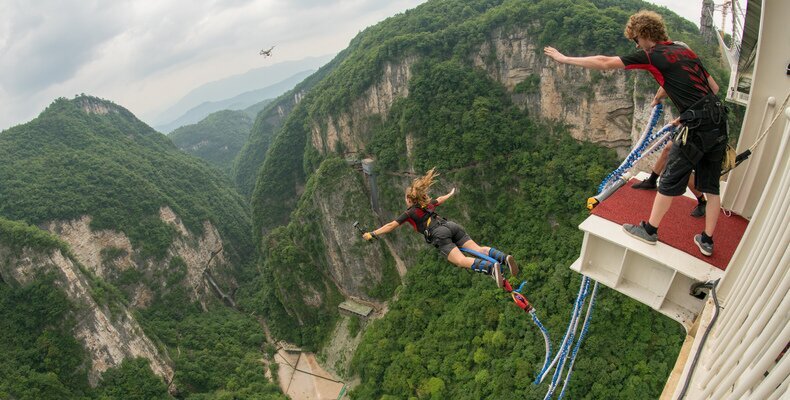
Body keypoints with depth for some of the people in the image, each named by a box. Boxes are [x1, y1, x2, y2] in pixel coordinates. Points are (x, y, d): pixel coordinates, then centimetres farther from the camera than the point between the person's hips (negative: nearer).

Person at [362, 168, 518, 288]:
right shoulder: (428, 204, 30)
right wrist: (451, 193, 71)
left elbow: (391, 226, 14)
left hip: (439, 235, -7)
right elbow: (440, 199, 50)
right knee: (478, 249, -5)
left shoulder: (410, 213, 13)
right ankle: (504, 257, -30)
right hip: (451, 226, 7)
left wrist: (372, 234, 21)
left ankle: (491, 267, -45)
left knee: (462, 260, -21)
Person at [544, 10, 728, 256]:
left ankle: (649, 230, 18)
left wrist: (565, 59, 2)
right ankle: (707, 241, 24)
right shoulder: (685, 51, 16)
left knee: (670, 180, 5)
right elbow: (714, 88, 19)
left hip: (698, 126, -8)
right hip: (719, 121, 8)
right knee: (711, 185, 14)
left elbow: (604, 63, -5)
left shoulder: (651, 55, -6)